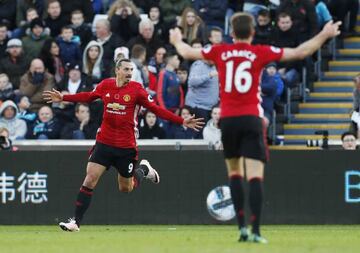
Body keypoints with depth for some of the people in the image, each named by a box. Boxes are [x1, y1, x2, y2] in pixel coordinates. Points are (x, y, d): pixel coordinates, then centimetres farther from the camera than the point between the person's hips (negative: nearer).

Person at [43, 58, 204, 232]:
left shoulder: (136, 89, -8)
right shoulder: (105, 85, 0)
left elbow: (157, 110, -6)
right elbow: (88, 97, 19)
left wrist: (183, 122, -13)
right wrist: (63, 98, 20)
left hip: (126, 147, -1)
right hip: (104, 143, 1)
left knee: (126, 188, 11)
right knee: (90, 180, -10)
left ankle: (144, 169, 43)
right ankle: (76, 222, -5)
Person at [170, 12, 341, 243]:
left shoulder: (219, 52, 5)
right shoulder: (260, 53, 0)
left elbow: (187, 52, 20)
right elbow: (300, 53, 2)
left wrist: (176, 40, 42)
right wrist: (325, 35, 13)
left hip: (228, 120, 2)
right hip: (251, 119, -2)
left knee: (235, 173, 18)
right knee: (255, 176, -6)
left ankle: (242, 227, 9)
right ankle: (256, 231, -16)